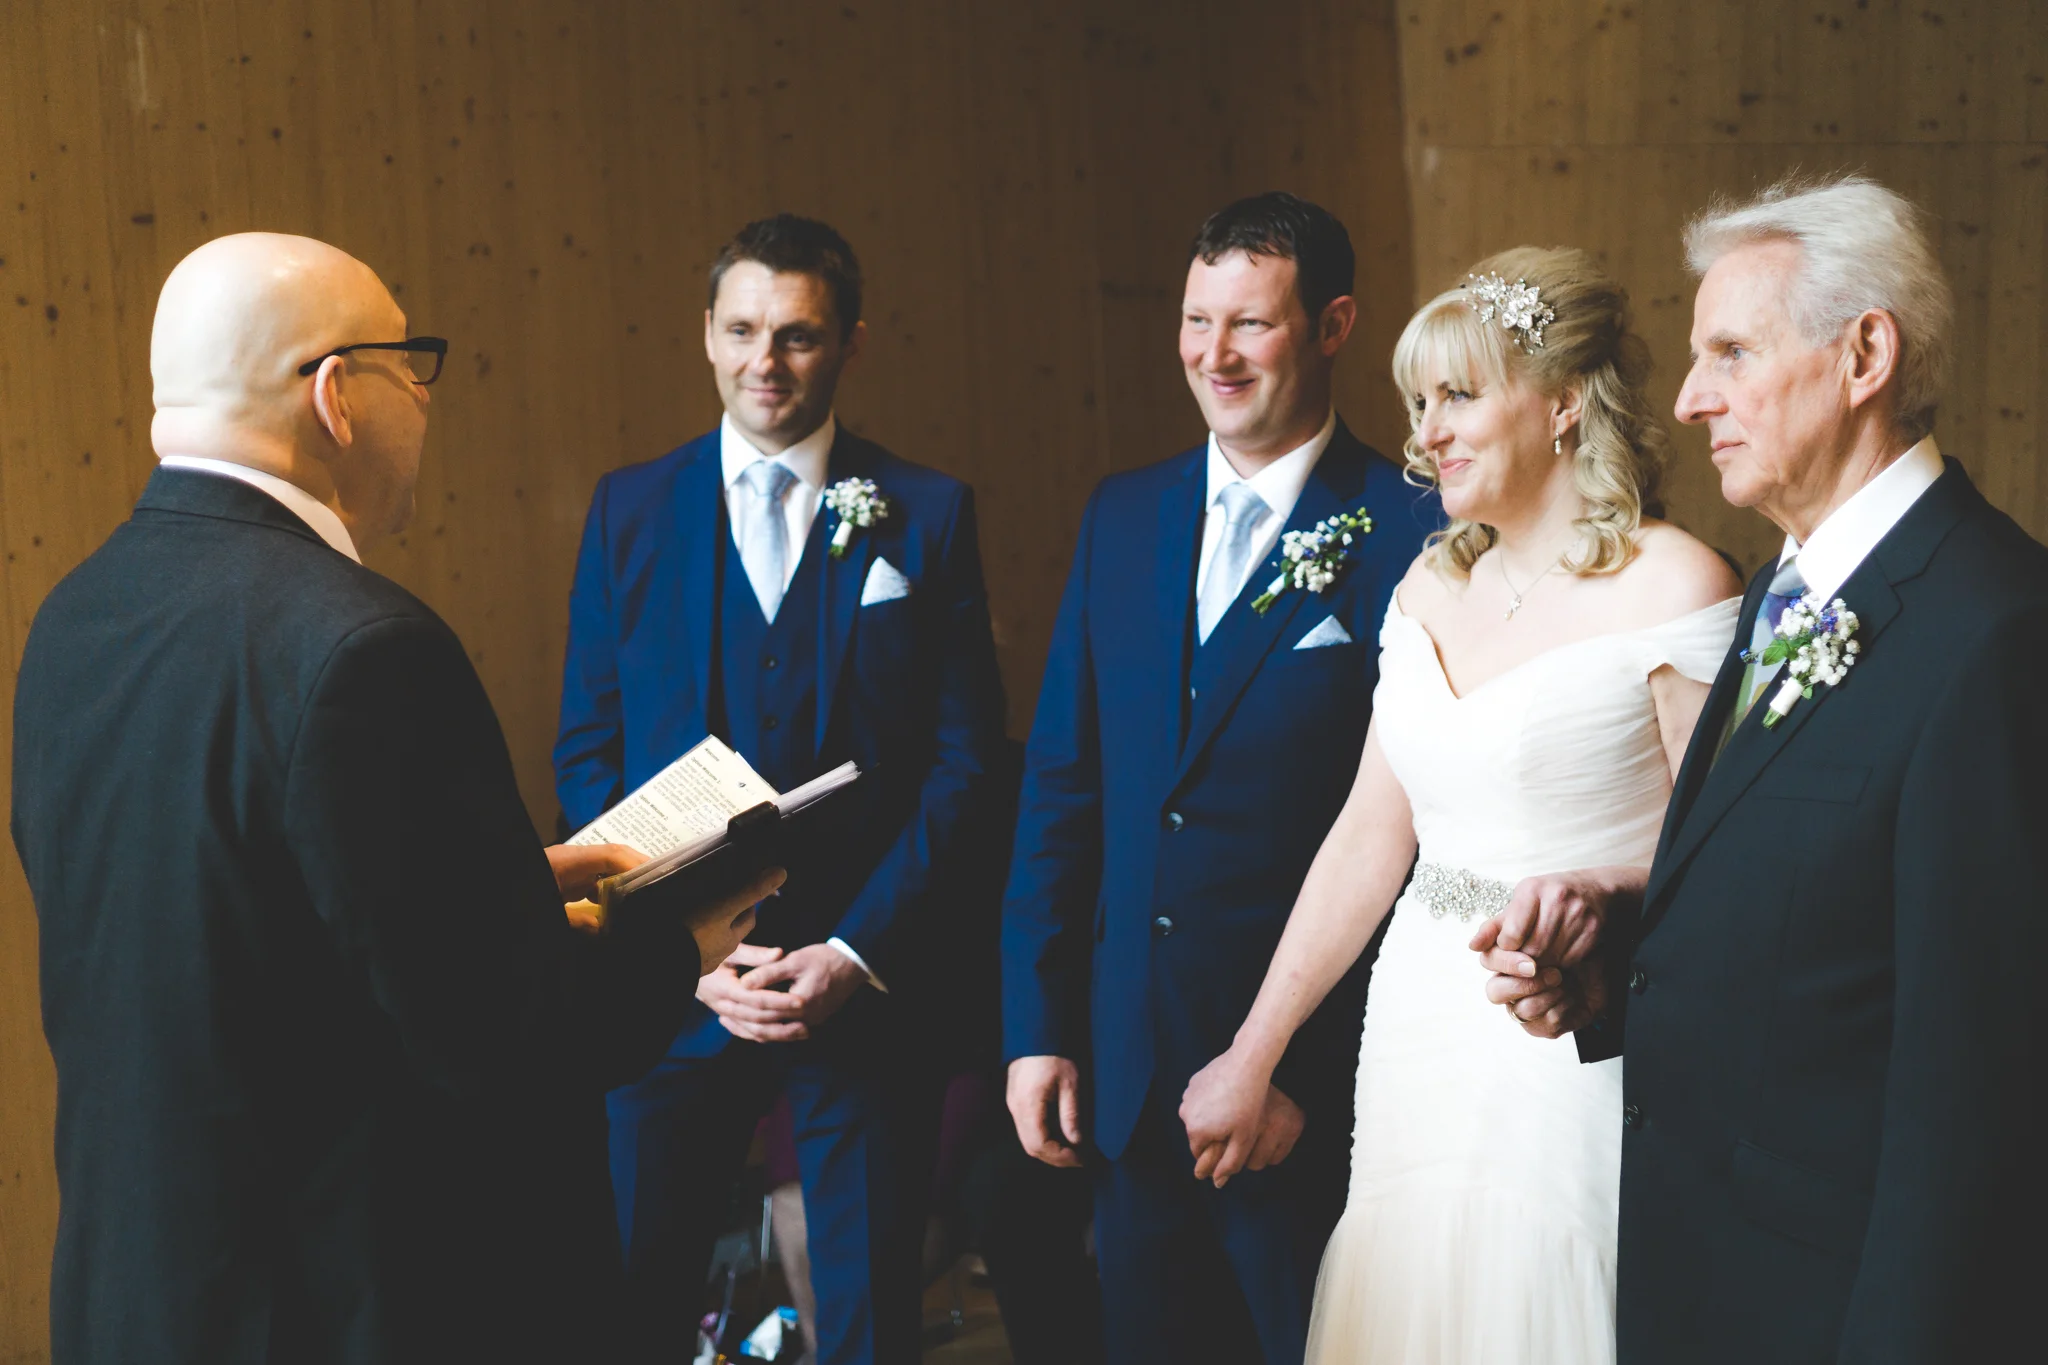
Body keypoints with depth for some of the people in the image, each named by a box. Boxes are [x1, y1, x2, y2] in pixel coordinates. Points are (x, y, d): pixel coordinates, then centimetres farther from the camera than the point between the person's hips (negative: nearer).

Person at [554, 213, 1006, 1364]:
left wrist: (858, 951, -11)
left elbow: (966, 753, -2)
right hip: (674, 978, 1)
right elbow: (587, 750, 3)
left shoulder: (927, 513, 1)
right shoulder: (629, 508, 5)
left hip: (866, 982, 0)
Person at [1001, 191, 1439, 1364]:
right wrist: (1037, 1025, 4)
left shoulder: (1414, 536, -11)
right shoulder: (1123, 516, 6)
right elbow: (1062, 785, 8)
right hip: (1128, 1072, 5)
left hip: (1317, 1075, -5)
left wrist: (1306, 1071, -15)